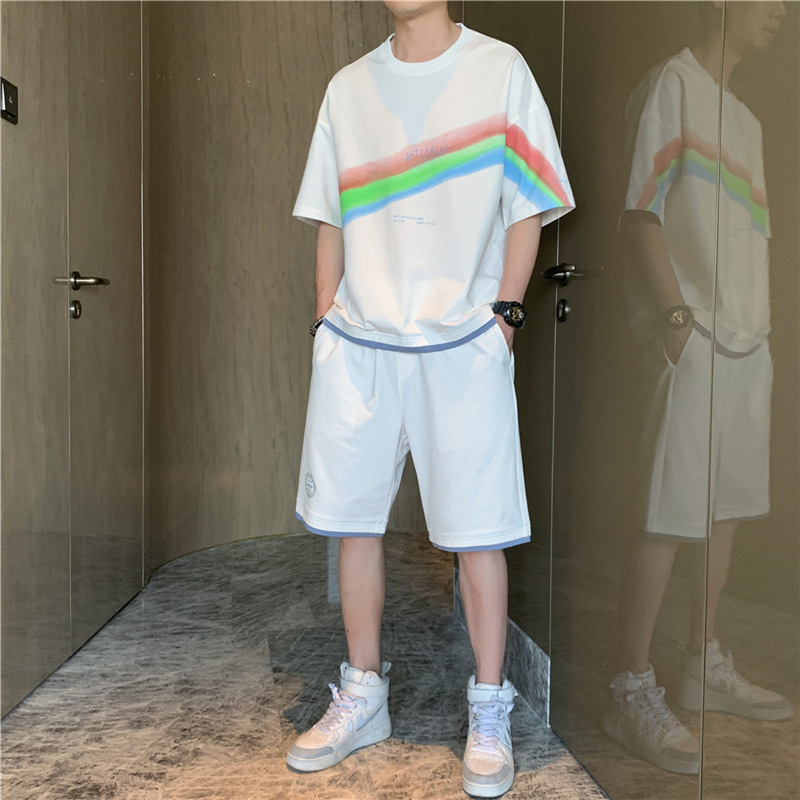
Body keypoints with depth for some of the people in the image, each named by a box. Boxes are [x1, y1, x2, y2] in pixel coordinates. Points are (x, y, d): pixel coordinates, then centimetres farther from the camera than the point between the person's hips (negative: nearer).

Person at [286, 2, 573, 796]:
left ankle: (489, 715, 18)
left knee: (477, 528, -1)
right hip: (357, 343, 4)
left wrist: (504, 313, -6)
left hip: (463, 344, -3)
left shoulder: (499, 68, 5)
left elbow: (527, 208, 3)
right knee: (352, 518, 7)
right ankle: (362, 695, 26)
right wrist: (326, 320, 7)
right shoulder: (349, 85, 14)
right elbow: (330, 219, 14)